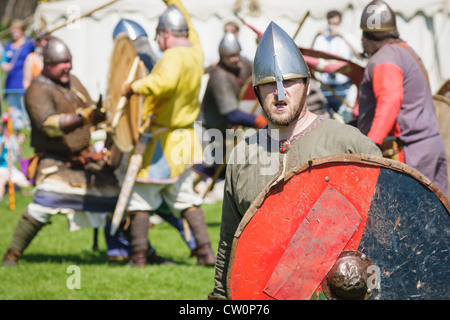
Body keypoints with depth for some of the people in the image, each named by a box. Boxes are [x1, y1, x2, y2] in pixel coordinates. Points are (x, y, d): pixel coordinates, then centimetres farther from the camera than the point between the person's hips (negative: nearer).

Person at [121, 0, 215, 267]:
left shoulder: (175, 57, -20)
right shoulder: (195, 50, 5)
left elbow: (165, 81, -42)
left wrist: (135, 86, -32)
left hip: (160, 142, -8)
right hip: (183, 139, 8)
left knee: (140, 198, 3)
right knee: (185, 198, 16)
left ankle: (138, 255, 4)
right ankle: (206, 251, 10)